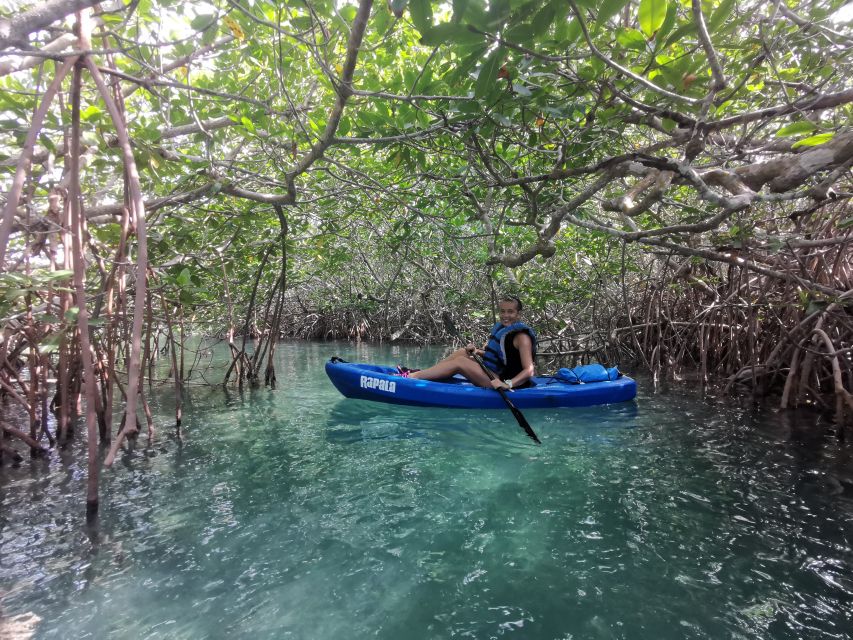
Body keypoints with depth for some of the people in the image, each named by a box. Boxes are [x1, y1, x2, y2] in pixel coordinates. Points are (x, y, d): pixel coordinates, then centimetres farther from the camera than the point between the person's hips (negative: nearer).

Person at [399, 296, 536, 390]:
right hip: (494, 377, 9)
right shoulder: (499, 328, 11)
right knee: (462, 352, 1)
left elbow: (529, 371, -23)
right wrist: (475, 351, 1)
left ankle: (412, 376, -16)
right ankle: (418, 373, -3)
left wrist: (507, 384, -37)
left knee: (460, 362, -16)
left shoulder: (521, 336, -14)